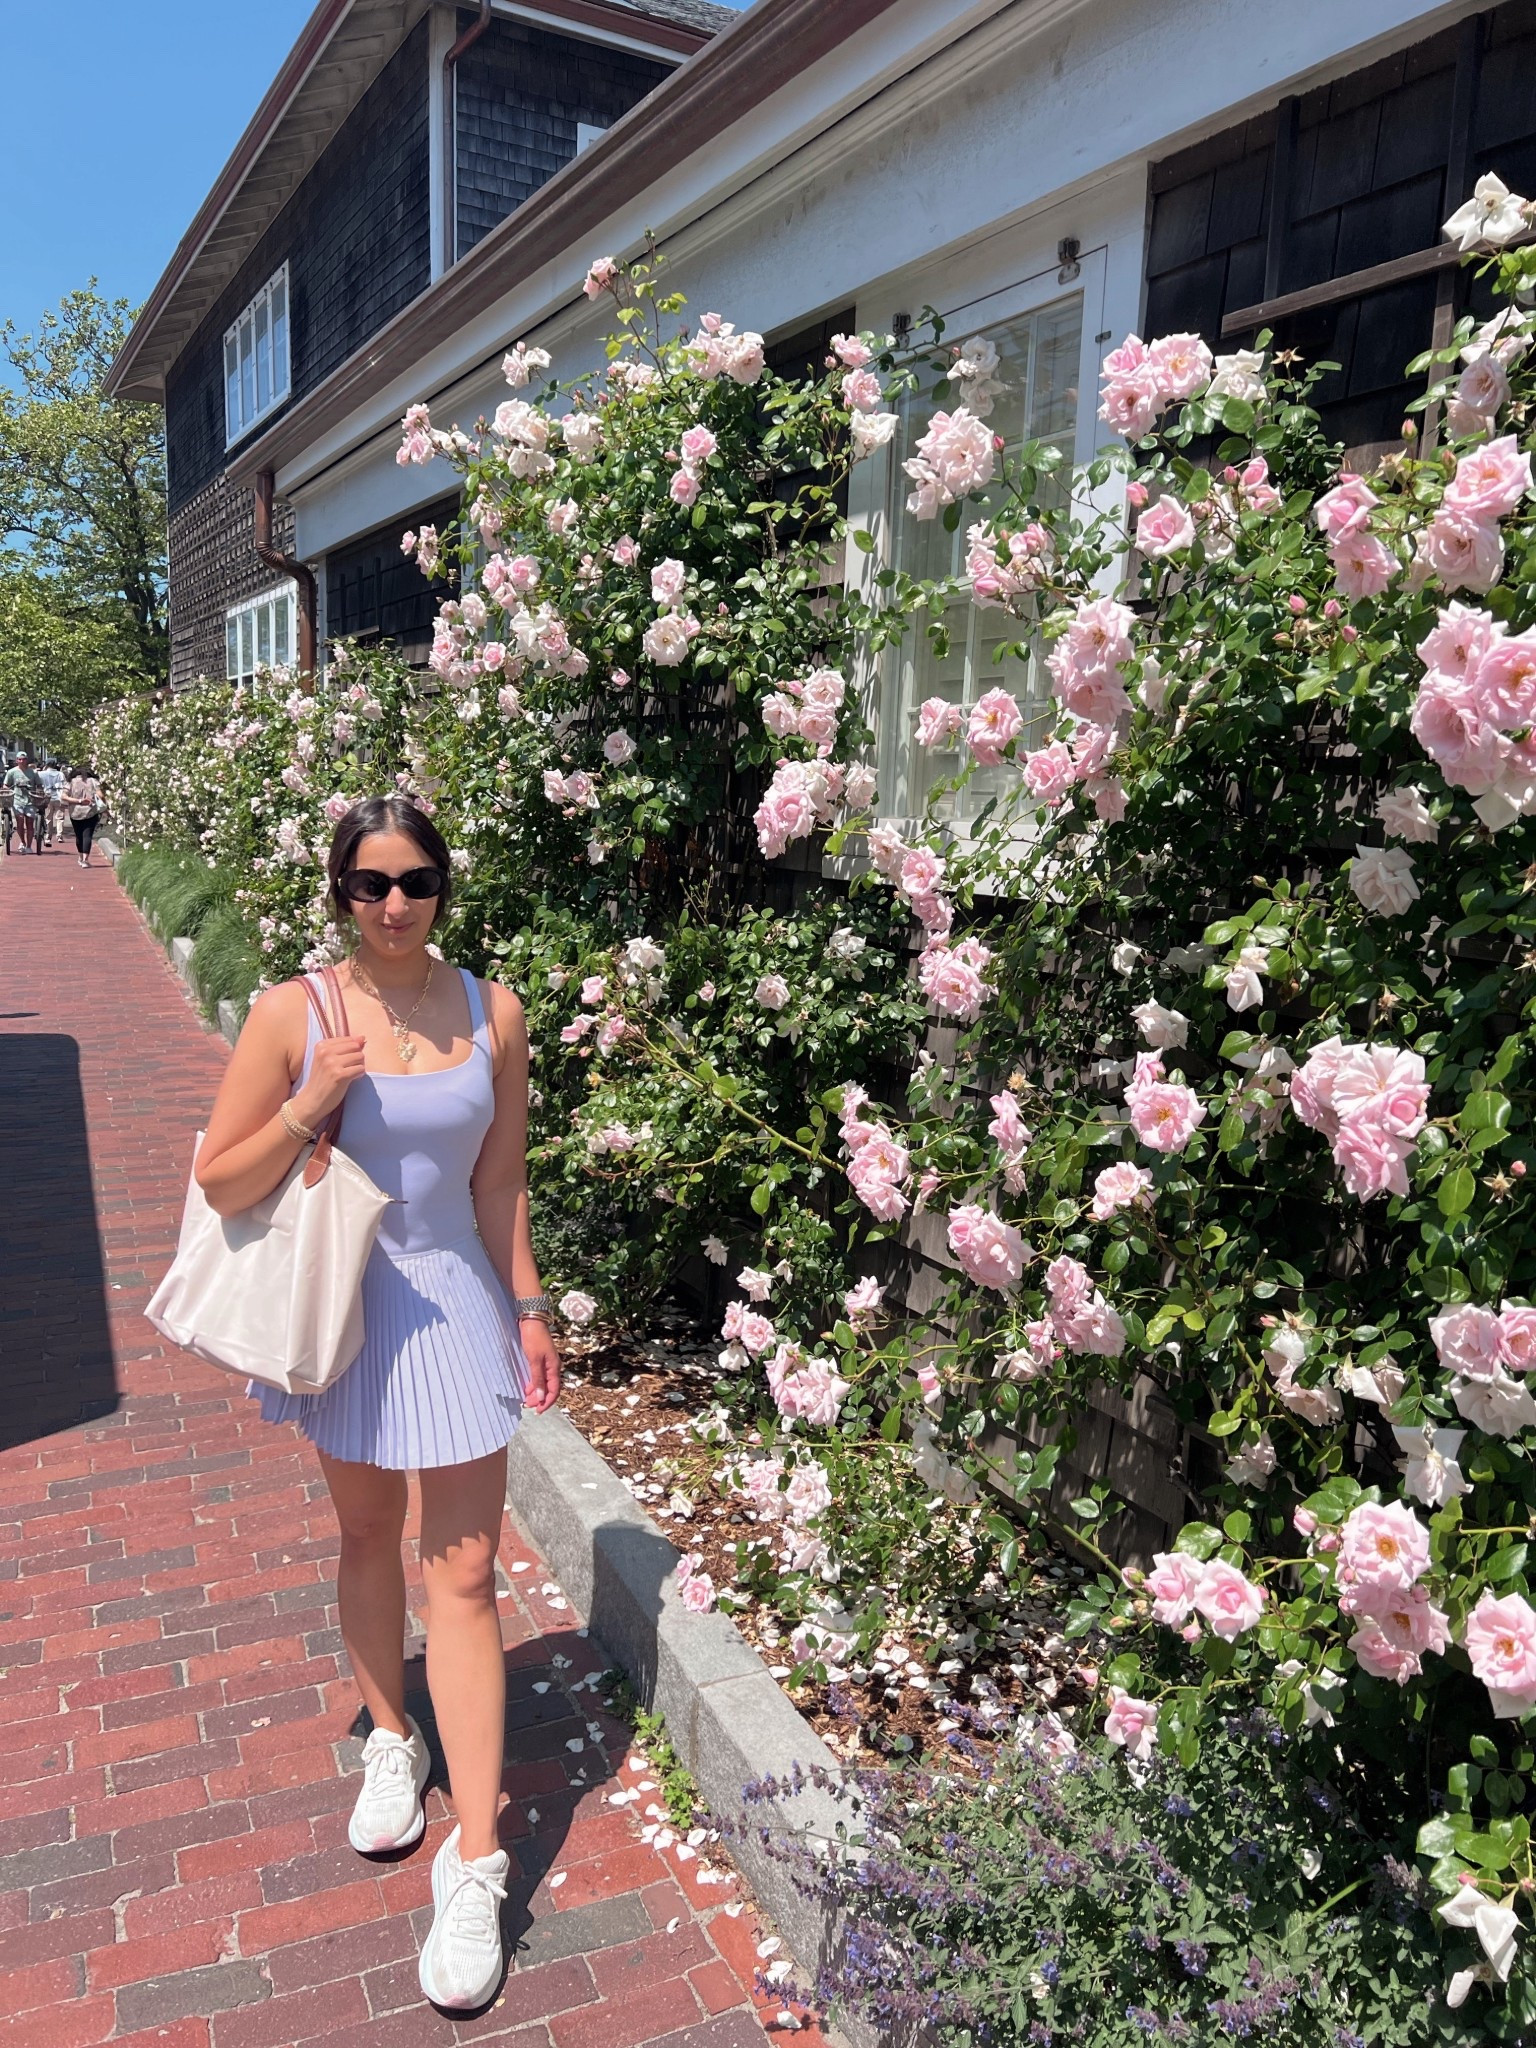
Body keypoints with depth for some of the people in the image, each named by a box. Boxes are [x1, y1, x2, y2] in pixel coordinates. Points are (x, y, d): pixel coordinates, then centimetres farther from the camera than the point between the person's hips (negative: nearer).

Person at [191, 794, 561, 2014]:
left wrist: (529, 1308, 3)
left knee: (464, 1571, 0)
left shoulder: (492, 1015, -6)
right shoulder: (291, 1016, -11)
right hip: (341, 1308, 0)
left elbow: (501, 1181, 2)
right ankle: (391, 1741, 45)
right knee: (368, 1535, 20)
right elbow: (221, 1185, -7)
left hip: (455, 1307, 0)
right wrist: (308, 1108, -23)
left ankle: (475, 1864, 10)